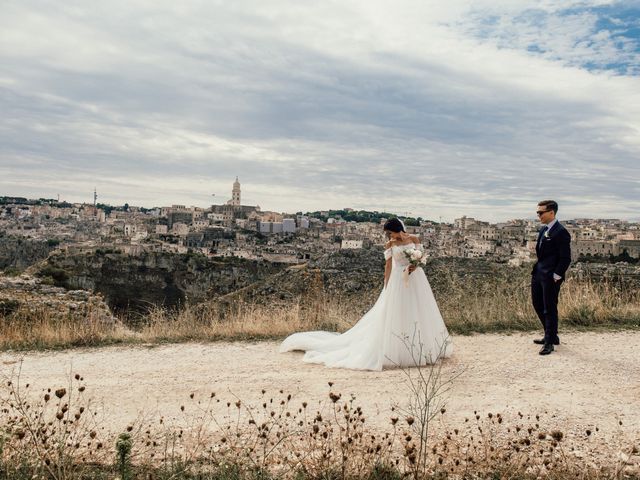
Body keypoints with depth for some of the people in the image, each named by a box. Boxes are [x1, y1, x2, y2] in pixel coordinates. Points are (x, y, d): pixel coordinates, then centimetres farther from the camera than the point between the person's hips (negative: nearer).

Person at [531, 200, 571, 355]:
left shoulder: (561, 232, -15)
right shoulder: (543, 230, 13)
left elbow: (565, 258, -16)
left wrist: (556, 276, -17)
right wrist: (536, 269, 13)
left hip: (551, 277, -9)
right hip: (538, 273, 9)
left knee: (550, 309, 0)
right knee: (537, 304, 16)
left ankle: (549, 342, 12)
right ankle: (551, 335, 31)